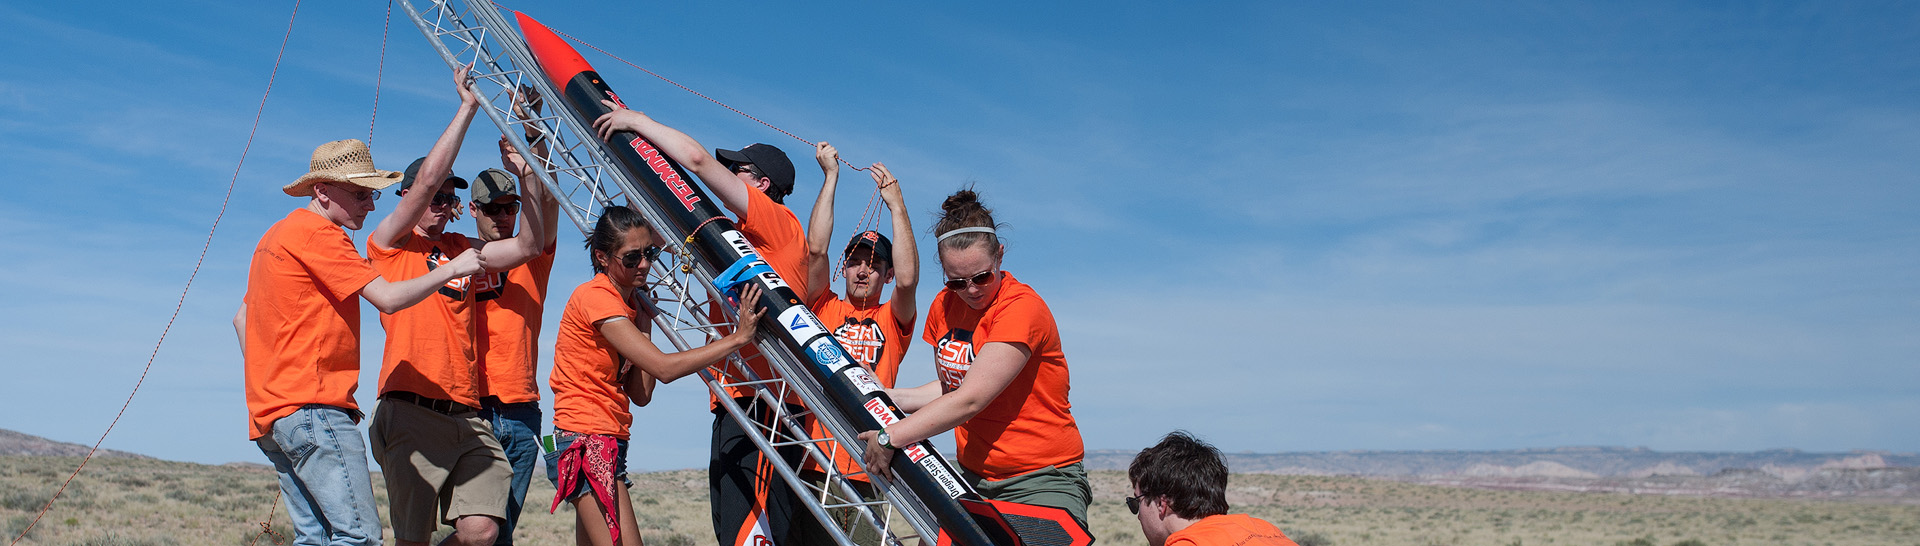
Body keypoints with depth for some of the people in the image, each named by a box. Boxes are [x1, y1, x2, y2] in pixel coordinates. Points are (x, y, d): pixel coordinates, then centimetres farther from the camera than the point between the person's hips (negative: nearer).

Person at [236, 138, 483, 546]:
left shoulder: (277, 234, 23)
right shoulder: (318, 233, -8)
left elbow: (242, 317, 29)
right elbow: (388, 298, -17)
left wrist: (268, 382, 22)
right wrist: (451, 270, -7)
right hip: (313, 406, -10)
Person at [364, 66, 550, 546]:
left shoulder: (464, 250, 20)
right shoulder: (389, 245, 7)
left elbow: (530, 243, 8)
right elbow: (427, 177, -5)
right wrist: (468, 105, -1)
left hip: (469, 417, 4)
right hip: (412, 415, -4)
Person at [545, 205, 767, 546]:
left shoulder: (631, 302, 15)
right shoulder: (596, 297, -12)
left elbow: (640, 395, 7)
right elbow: (663, 368, -22)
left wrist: (644, 325, 4)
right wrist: (738, 338, -20)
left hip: (608, 441, 9)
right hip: (585, 441, -9)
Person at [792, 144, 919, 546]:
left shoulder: (893, 319, 13)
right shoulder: (824, 308, 15)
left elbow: (908, 279, -7)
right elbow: (816, 248, 2)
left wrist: (896, 202, -7)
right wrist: (831, 176, 3)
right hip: (811, 463, 0)